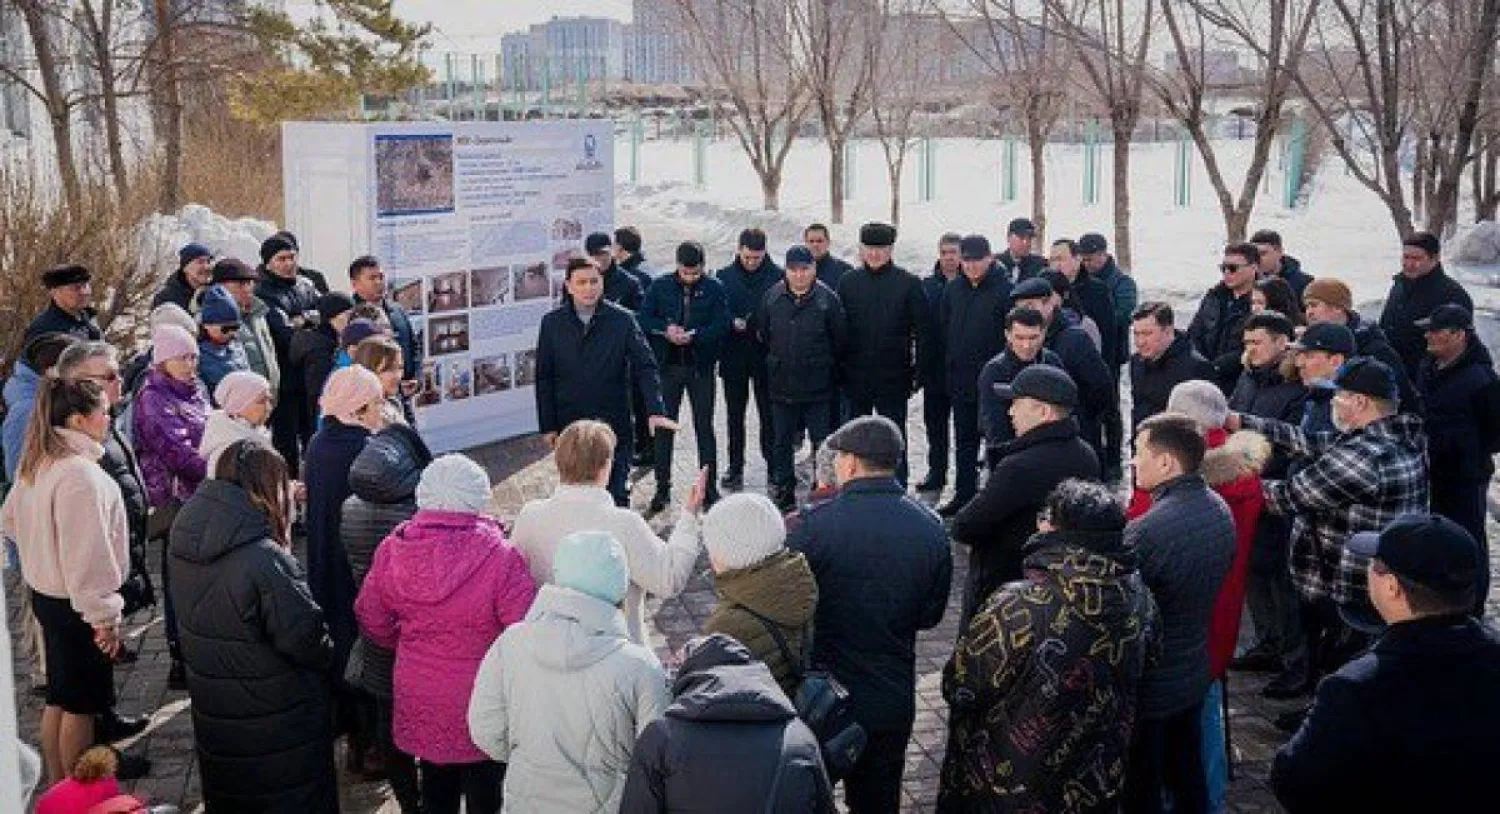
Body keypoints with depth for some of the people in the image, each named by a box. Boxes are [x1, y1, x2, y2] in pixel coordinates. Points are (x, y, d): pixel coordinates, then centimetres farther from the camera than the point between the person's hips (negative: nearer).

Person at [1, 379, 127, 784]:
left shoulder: (37, 464, 4)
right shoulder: (79, 473, -26)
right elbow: (88, 554, -27)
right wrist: (104, 616, -21)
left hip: (46, 594, 9)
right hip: (76, 604, -9)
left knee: (59, 698, 20)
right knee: (81, 704, 5)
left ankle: (57, 785, 32)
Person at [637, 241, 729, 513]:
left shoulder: (714, 289, -3)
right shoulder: (661, 287, 1)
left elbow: (722, 326, -8)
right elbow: (643, 319, 0)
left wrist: (693, 335, -22)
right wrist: (665, 329, -18)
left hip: (701, 367, -1)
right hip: (667, 366, 1)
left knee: (704, 427, 6)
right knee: (663, 427, 5)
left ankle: (709, 486, 15)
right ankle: (662, 488, 15)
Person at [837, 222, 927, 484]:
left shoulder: (909, 283, -4)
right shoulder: (848, 282, 4)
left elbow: (921, 330, -3)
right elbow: (838, 328, 7)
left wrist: (918, 369, -7)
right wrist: (838, 369, 2)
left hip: (893, 376, -3)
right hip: (855, 376, 3)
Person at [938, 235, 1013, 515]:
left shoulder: (1005, 290, -9)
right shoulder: (953, 290, 8)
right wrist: (949, 370, 10)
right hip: (961, 380, 6)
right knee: (964, 442, 13)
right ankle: (964, 495, 21)